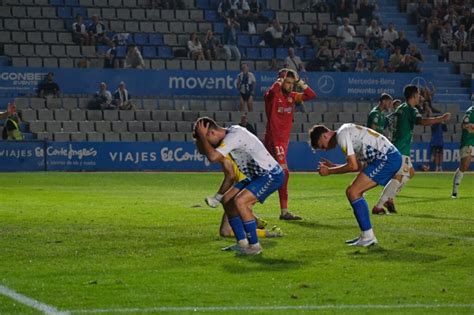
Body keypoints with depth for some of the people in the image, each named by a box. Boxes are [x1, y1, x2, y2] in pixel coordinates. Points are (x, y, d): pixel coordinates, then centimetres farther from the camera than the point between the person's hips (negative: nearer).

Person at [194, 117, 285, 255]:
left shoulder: (234, 136, -23)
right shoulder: (230, 132, 7)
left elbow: (213, 157, -31)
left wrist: (202, 136, -20)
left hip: (271, 175, -10)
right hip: (257, 175, 10)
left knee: (240, 201, -24)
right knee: (227, 200, 6)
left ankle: (254, 245, -13)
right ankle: (242, 243, 9)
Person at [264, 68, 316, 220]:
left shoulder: (292, 97, 11)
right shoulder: (273, 95, -10)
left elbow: (311, 95, 7)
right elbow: (272, 91, -34)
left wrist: (299, 81, -1)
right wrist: (280, 79, -19)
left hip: (284, 140, 8)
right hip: (274, 140, -8)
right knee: (284, 173, -16)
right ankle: (284, 212, -18)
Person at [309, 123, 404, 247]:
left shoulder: (342, 135, -10)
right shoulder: (346, 133, 21)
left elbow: (353, 166, -14)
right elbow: (359, 165, 20)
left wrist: (329, 171, -3)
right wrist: (333, 166, 17)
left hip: (387, 158, -10)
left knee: (353, 192, -11)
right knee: (353, 192, 13)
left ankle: (368, 237, -10)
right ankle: (366, 236, 14)